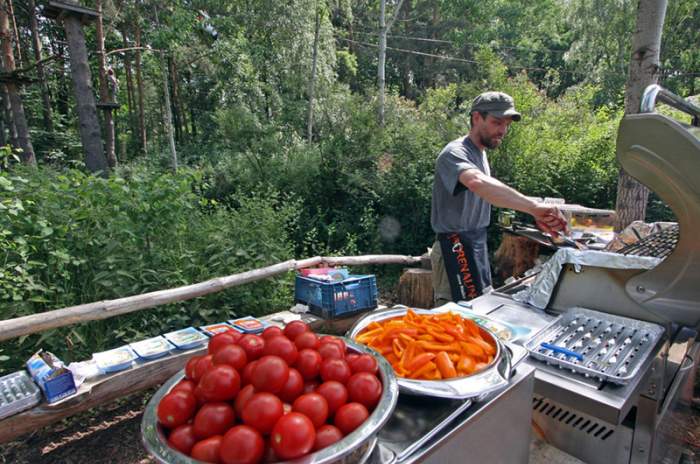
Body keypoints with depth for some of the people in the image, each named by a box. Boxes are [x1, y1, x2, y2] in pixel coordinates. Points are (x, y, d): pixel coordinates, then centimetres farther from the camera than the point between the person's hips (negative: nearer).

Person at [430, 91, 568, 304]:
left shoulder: (480, 152, 13)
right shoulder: (455, 153, -20)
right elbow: (478, 183, -42)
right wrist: (534, 207, -52)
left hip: (477, 245, 10)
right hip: (457, 249, -10)